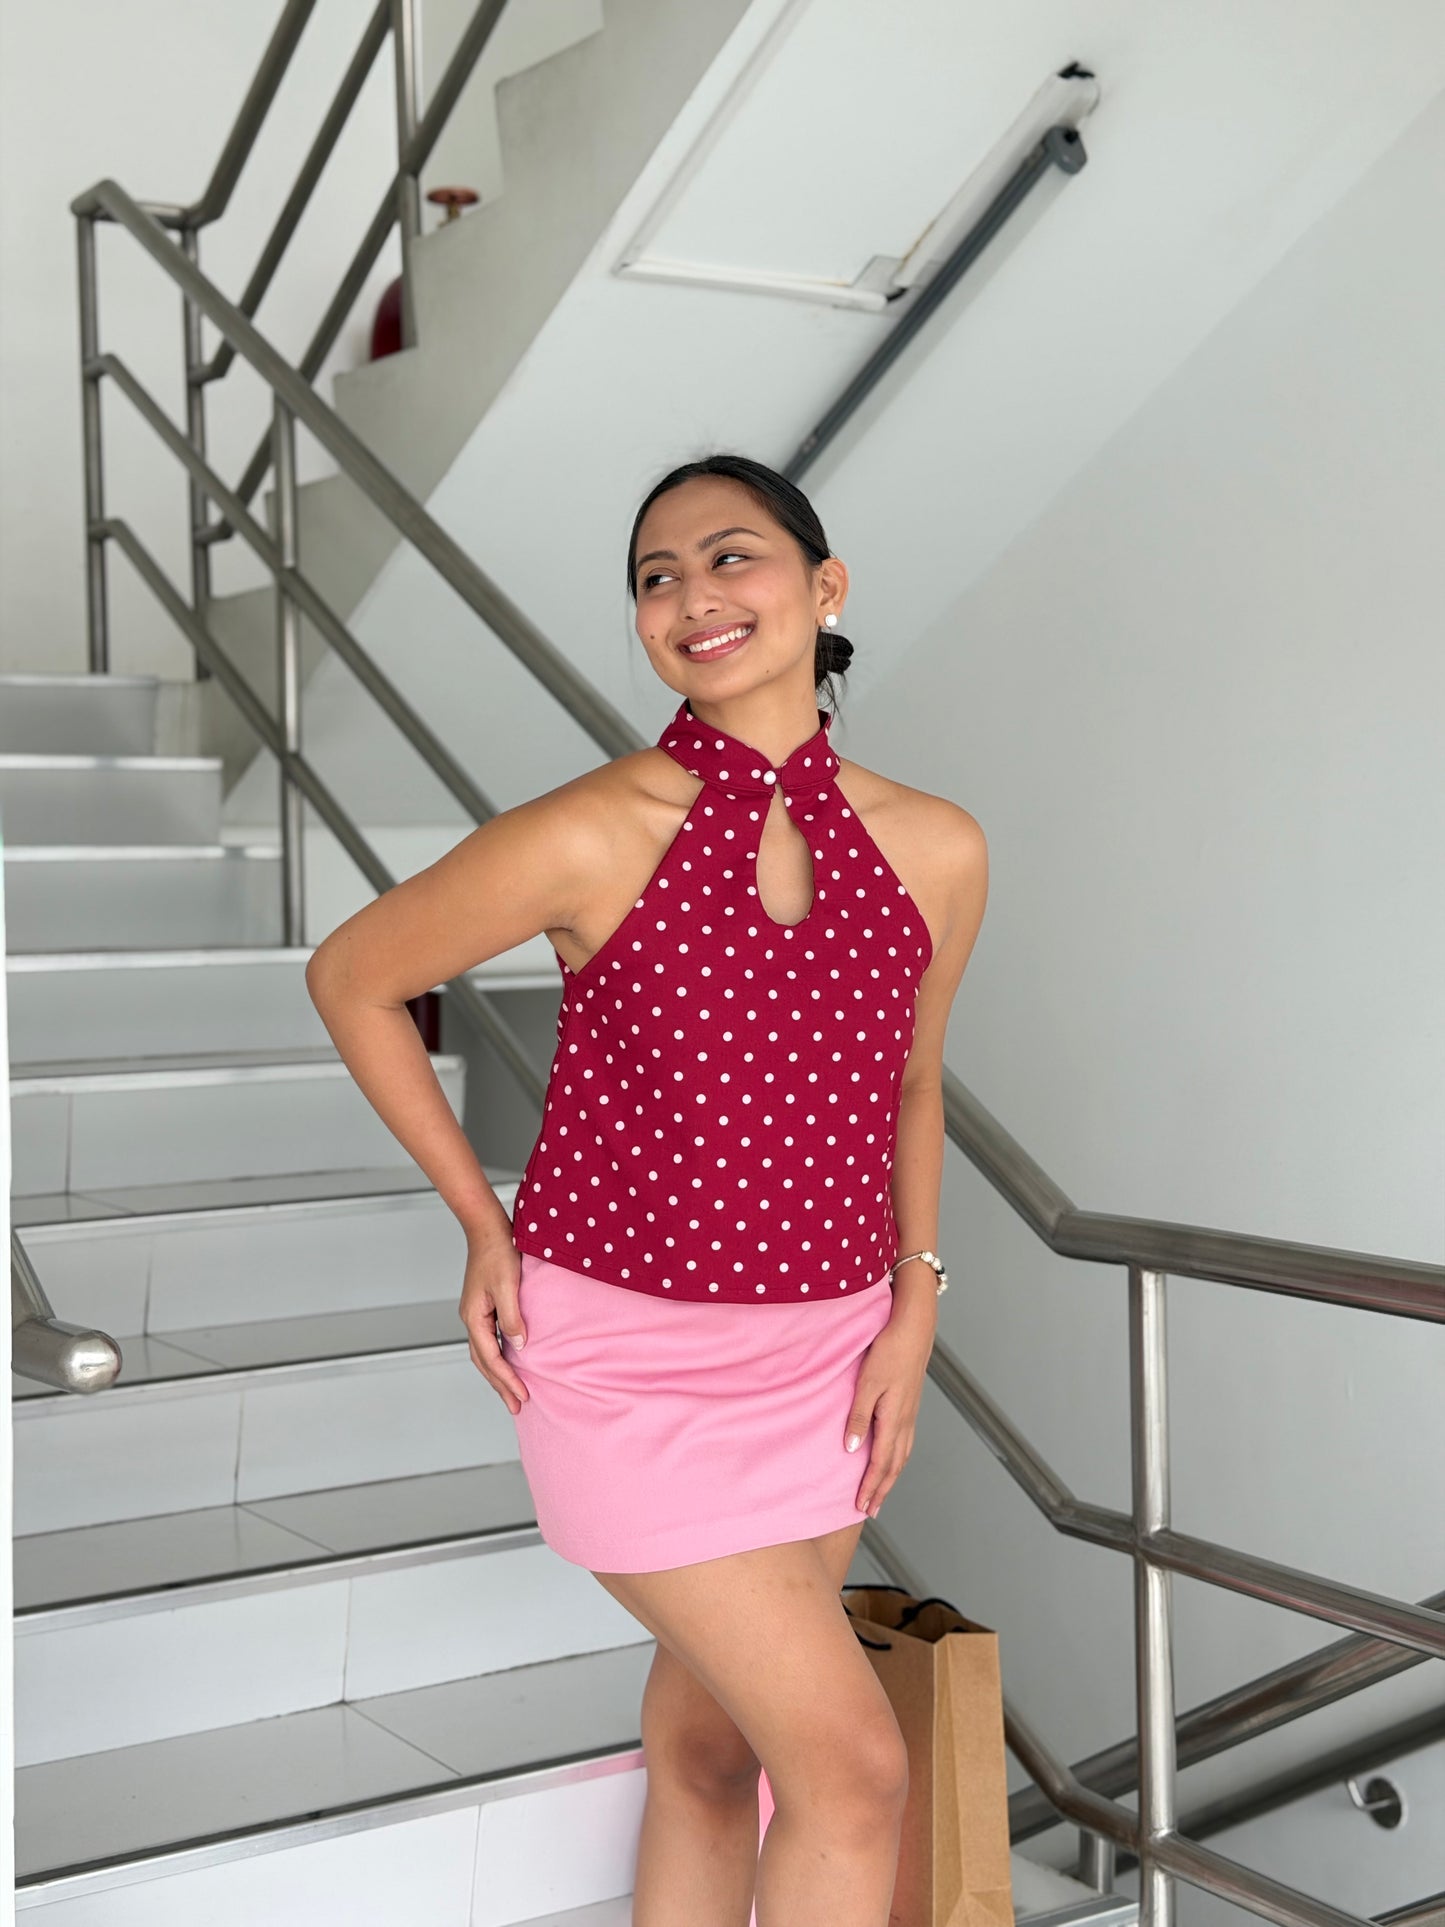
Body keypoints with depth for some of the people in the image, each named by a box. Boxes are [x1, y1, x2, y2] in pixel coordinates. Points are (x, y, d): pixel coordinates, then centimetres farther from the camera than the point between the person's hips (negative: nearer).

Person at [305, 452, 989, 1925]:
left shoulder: (935, 851, -3)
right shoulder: (590, 837, -16)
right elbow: (350, 978, -1)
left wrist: (913, 1311, 5)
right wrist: (483, 1226, -3)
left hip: (825, 1354, 5)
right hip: (628, 1355, -4)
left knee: (711, 1740, 18)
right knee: (855, 1766, -6)